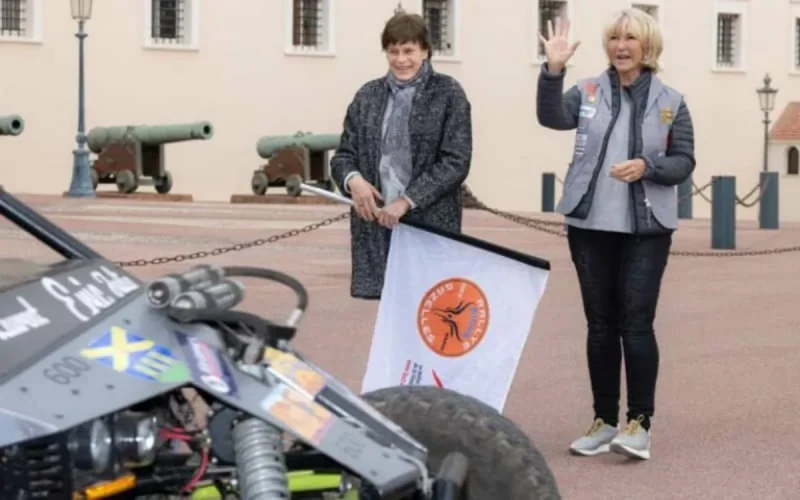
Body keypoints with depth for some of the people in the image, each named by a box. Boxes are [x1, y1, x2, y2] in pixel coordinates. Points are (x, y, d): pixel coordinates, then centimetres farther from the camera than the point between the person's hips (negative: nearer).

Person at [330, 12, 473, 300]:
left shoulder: (448, 94, 1)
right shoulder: (368, 96, 13)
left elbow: (456, 162, -7)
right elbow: (343, 154, 14)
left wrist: (406, 201, -15)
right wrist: (353, 179, -10)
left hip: (431, 225, -3)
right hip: (375, 225, 4)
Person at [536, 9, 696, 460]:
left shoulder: (670, 102, 4)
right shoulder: (589, 92, 5)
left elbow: (684, 163, 2)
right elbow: (552, 117, -12)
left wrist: (647, 166, -16)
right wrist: (554, 71, -26)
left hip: (646, 228, -2)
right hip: (590, 225, 2)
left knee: (636, 322, -8)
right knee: (600, 324, 8)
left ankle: (639, 423, 0)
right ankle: (605, 420, 17)